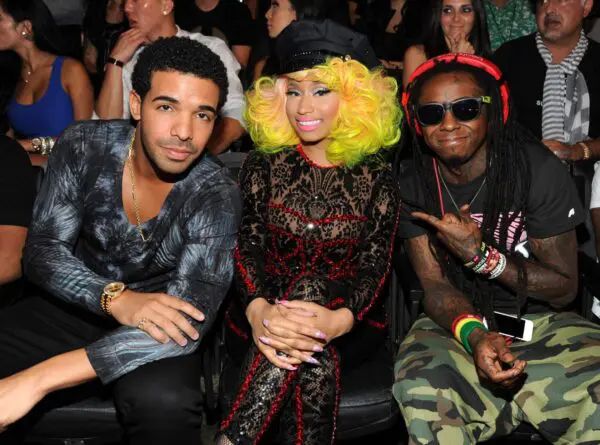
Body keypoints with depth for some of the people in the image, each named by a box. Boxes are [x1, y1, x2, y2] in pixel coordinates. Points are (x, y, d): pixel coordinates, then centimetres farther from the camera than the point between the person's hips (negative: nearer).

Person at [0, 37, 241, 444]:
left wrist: (37, 380, -39)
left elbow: (186, 326, -31)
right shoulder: (84, 147, -11)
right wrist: (115, 298, -36)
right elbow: (42, 251, -13)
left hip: (152, 331, -2)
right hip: (73, 308, 2)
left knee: (165, 403, -36)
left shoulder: (217, 195, -22)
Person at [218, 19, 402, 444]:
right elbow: (247, 245, -6)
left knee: (312, 286, -36)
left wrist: (339, 320, -32)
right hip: (266, 318, 0)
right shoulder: (265, 164, 7)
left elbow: (376, 264, -7)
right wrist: (258, 310, -31)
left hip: (350, 326, 0)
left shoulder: (376, 177, 4)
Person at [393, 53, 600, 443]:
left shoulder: (538, 170, -11)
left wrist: (481, 256, -22)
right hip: (458, 323, 0)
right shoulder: (414, 187, -5)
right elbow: (436, 286, -9)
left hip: (541, 320, 0)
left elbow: (564, 288, -7)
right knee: (421, 388, -34)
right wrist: (473, 333, -32)